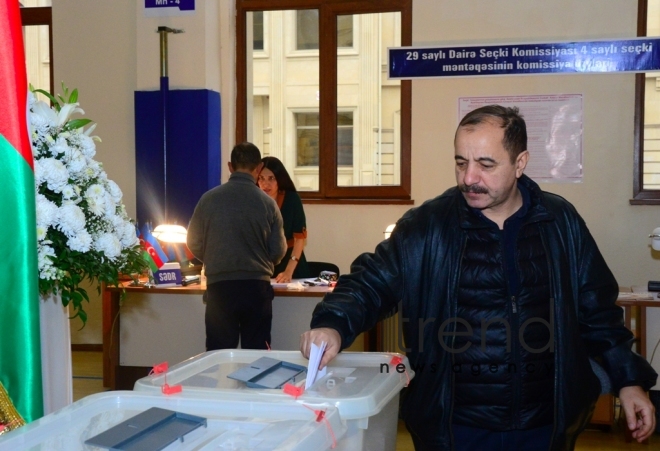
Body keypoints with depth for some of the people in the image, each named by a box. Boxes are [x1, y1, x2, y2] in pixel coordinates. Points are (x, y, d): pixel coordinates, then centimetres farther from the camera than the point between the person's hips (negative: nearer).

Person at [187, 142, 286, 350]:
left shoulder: (209, 198, -3)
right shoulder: (267, 203, -5)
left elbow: (194, 243, 4)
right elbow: (278, 251, -1)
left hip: (219, 286, 1)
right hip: (256, 286, 0)